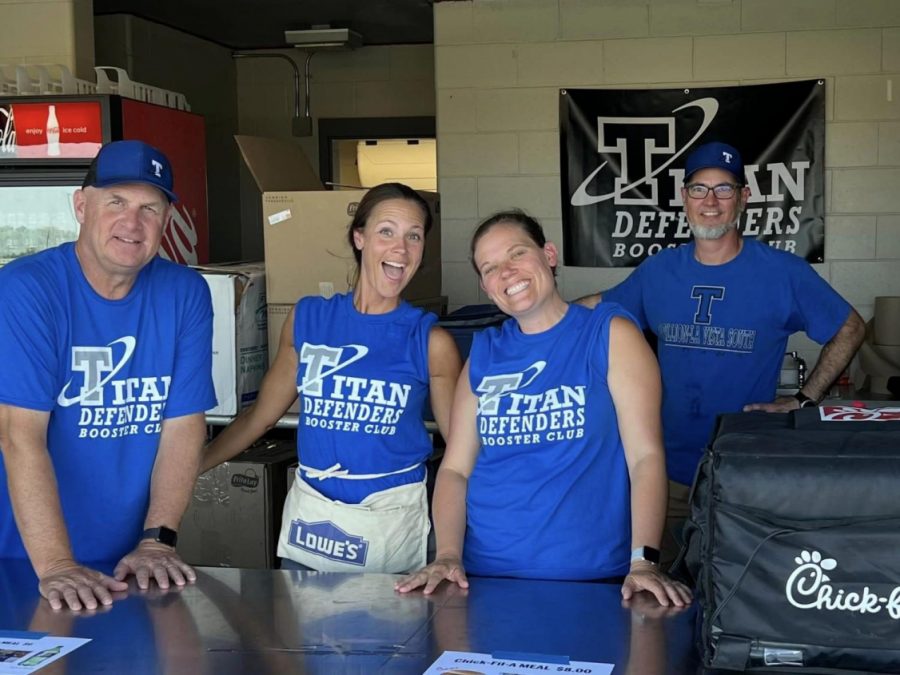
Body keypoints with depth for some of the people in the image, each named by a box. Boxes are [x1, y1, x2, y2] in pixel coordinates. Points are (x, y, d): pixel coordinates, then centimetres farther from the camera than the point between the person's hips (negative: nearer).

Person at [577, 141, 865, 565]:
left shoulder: (783, 273, -7)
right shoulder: (658, 271, 2)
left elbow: (850, 328, 3)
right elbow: (598, 308, 14)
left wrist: (805, 401, -5)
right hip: (670, 469, 3)